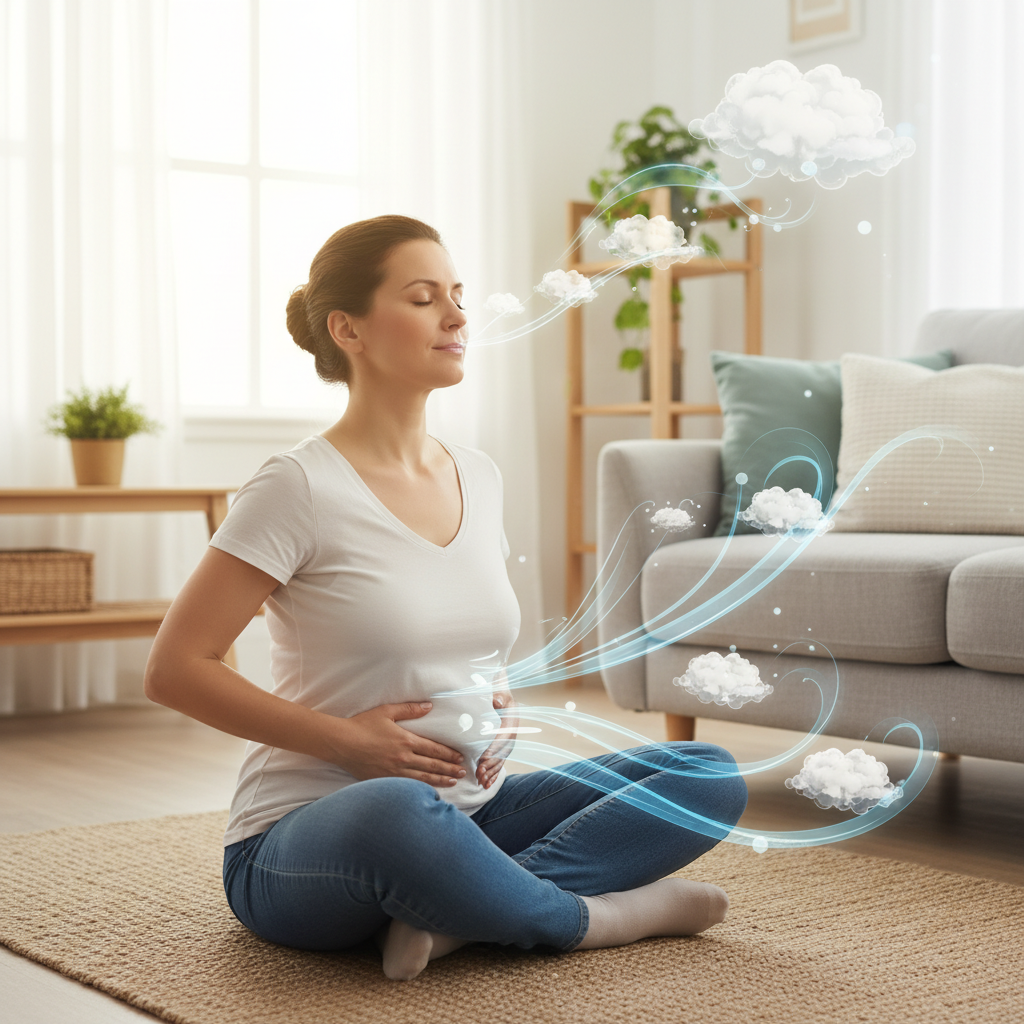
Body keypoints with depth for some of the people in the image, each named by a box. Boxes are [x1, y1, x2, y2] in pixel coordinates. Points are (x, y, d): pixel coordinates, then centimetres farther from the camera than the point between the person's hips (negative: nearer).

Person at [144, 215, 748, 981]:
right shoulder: (301, 487, -12)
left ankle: (454, 917, -20)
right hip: (304, 845, -7)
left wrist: (499, 715, 1)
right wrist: (346, 740, -17)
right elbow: (175, 669, -12)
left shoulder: (479, 478, 9)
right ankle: (592, 916, -14)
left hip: (459, 815, 7)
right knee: (396, 809, -43)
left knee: (711, 775, -6)